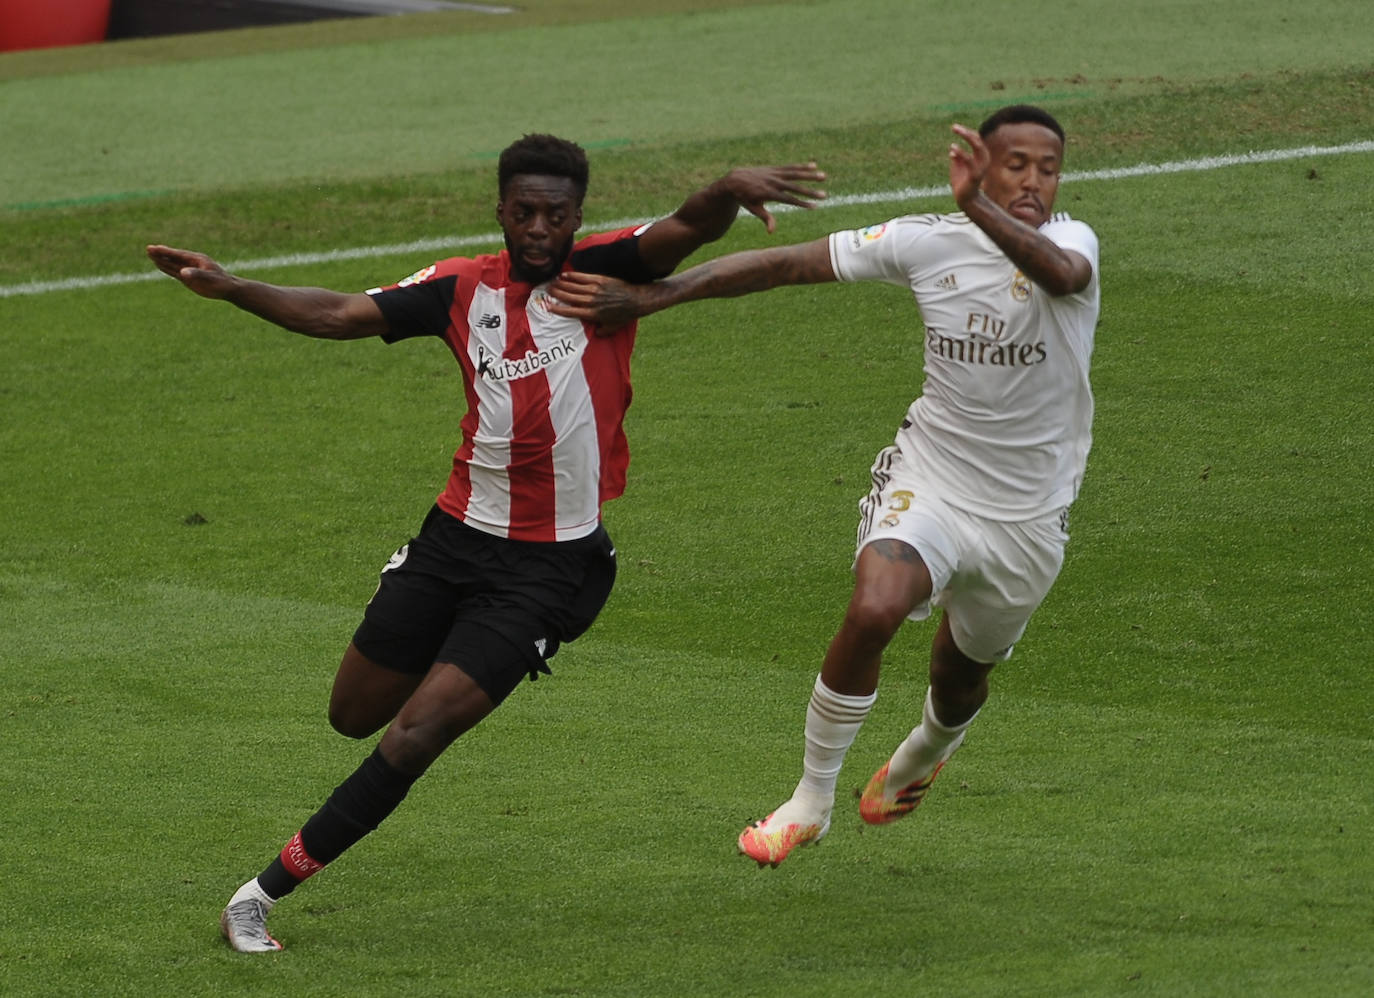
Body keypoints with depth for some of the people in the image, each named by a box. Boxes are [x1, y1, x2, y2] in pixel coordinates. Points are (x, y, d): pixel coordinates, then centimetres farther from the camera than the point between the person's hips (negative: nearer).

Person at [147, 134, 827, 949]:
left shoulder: (603, 272, -6)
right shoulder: (463, 289, 3)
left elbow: (688, 231, -23)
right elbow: (339, 316, 5)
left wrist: (730, 191, -45)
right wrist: (229, 288, -6)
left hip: (552, 566, -5)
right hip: (458, 538, 5)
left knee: (415, 736, -12)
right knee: (354, 716, 15)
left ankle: (268, 890, -2)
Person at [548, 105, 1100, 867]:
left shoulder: (1069, 242, -15)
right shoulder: (928, 243, -10)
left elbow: (1061, 272, -42)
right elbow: (784, 264, -6)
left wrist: (977, 208, -60)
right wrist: (649, 297, -12)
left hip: (1028, 518, 1)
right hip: (928, 481, 0)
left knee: (960, 680, 17)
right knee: (872, 611, -28)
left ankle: (922, 755, 56)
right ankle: (811, 799, -9)